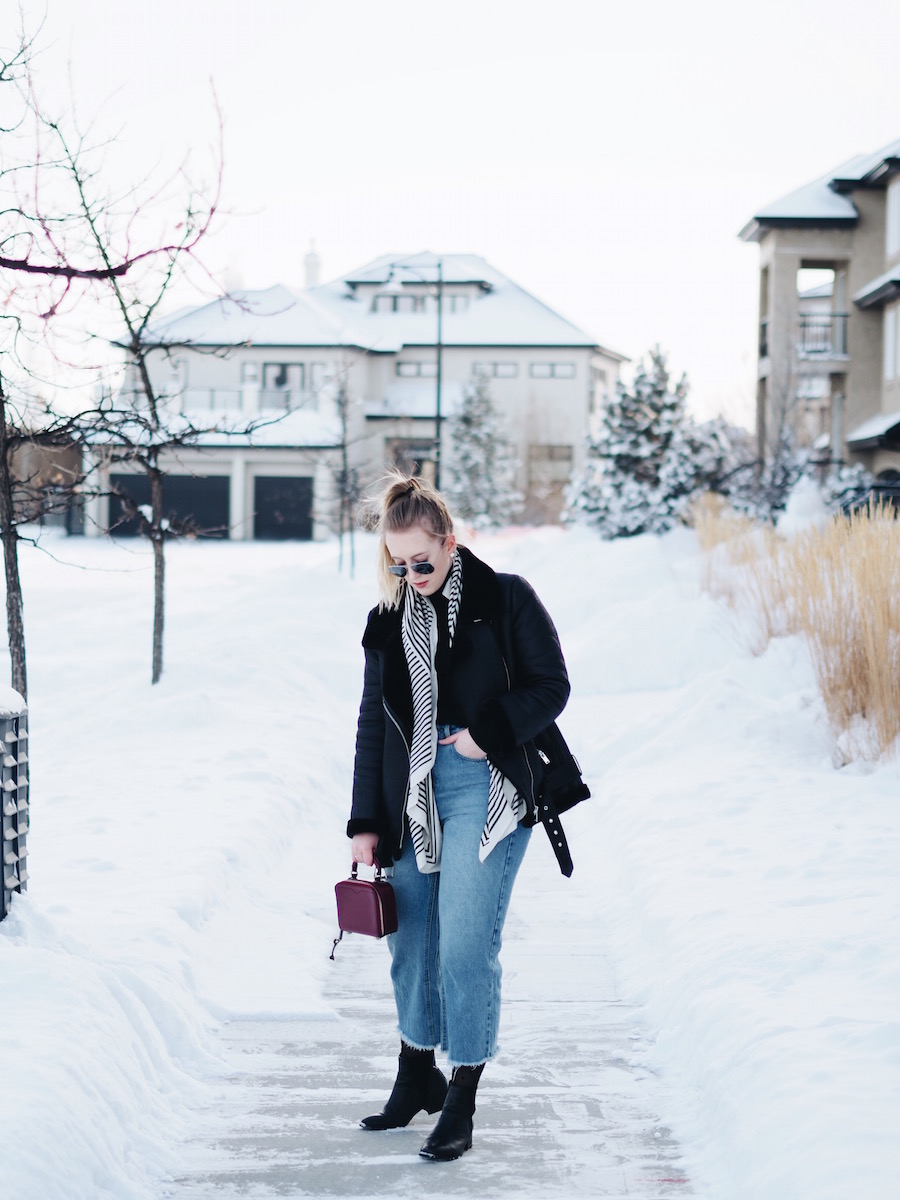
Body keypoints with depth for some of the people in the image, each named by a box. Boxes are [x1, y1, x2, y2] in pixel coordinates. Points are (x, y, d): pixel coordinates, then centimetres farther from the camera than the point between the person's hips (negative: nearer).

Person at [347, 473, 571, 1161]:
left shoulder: (506, 599, -2)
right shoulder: (388, 621, 10)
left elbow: (551, 686, 0)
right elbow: (373, 725, 13)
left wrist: (487, 731, -14)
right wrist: (365, 822, 10)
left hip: (487, 792, -4)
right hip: (413, 795, 5)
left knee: (467, 943, -9)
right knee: (412, 938, 10)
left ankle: (461, 1105, 0)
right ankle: (417, 1079, 29)